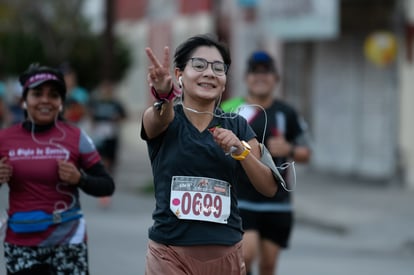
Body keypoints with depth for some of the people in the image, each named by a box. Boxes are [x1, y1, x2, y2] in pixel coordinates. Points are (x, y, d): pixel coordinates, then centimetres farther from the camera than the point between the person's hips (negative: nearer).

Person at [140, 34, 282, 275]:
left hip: (226, 254, 3)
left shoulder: (237, 126, 6)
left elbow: (269, 188, 1)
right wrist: (164, 94, -47)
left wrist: (240, 150, -15)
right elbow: (160, 119, -26)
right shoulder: (166, 120, -1)